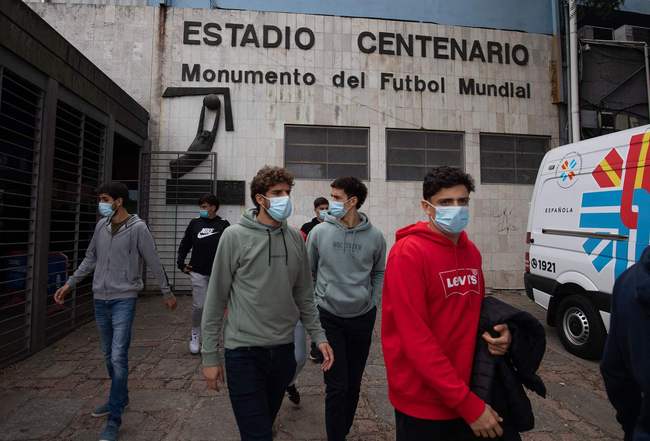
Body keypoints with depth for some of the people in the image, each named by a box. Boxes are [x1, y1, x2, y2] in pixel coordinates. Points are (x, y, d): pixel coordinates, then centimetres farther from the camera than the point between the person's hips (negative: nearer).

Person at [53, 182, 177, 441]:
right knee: (108, 355, 17)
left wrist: (167, 293, -1)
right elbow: (90, 259, 17)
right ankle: (119, 398, 37)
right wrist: (70, 284, 13)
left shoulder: (137, 228, -12)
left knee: (118, 357, -7)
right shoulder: (101, 225, 5)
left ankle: (114, 419, 6)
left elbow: (154, 263, -7)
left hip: (124, 299, -6)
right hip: (100, 299, 6)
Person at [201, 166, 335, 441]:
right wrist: (210, 355, -4)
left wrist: (318, 336, 3)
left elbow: (304, 296, 8)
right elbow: (216, 299, -6)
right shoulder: (235, 236, -10)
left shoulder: (295, 239, 3)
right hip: (244, 351, -4)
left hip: (283, 350, 4)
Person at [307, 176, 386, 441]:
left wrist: (373, 303, 4)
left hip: (363, 317, 2)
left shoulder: (374, 236, -5)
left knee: (354, 383, 17)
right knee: (337, 386, 2)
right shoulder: (320, 232, -7)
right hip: (329, 317, -2)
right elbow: (309, 272, 4)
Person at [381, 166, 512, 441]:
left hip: (467, 393, 7)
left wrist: (499, 331, -4)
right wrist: (468, 403, -18)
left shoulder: (471, 251, 4)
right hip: (422, 401, -7)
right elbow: (415, 337, -22)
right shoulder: (409, 253, -20)